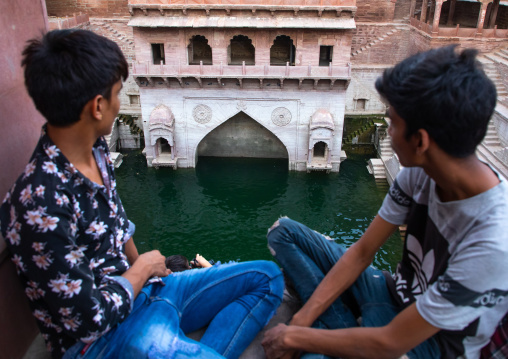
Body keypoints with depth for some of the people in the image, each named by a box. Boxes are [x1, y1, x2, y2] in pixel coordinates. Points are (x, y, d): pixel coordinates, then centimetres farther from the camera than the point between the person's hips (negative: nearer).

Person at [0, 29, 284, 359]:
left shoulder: (96, 149, -2)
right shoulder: (39, 203, -28)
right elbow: (89, 319, -23)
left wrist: (142, 268, 6)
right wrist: (142, 269, -9)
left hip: (141, 291, 8)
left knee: (267, 276, 5)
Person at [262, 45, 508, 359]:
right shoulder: (419, 173, -14)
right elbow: (362, 252, -5)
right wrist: (302, 320, -11)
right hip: (399, 296, 8)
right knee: (283, 231, 2)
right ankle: (347, 329, -7)